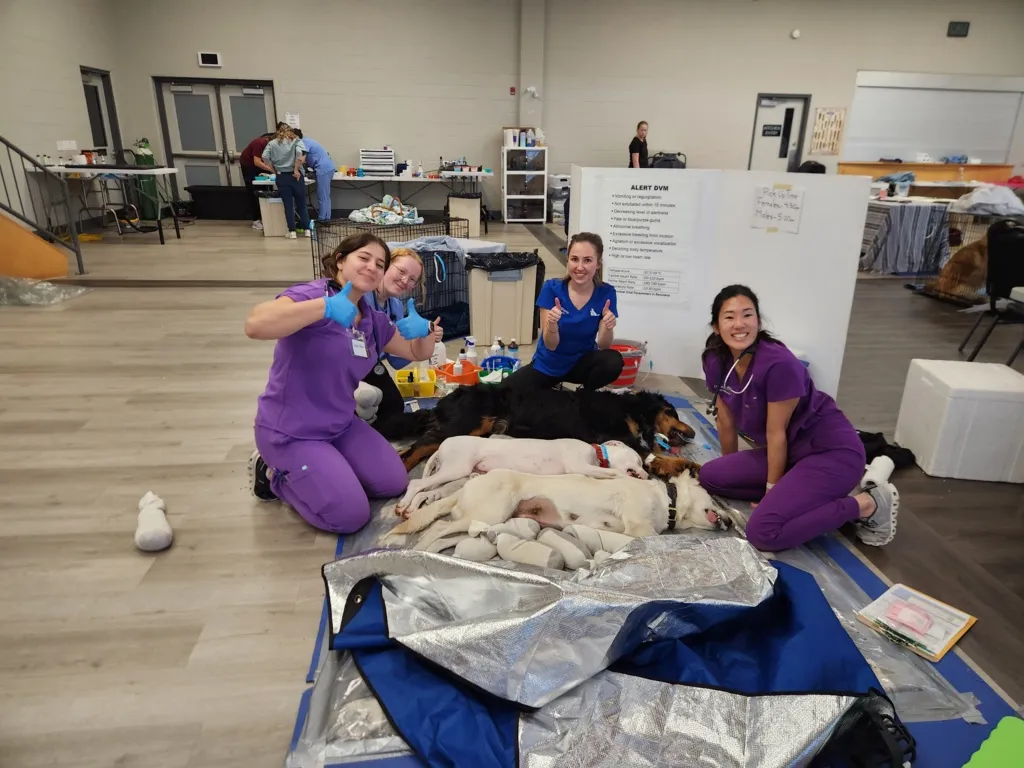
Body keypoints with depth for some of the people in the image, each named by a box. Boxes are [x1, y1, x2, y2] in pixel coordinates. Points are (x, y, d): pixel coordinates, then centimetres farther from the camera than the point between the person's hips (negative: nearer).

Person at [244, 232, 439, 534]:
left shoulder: (373, 320, 4)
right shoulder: (310, 295, -20)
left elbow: (417, 353, 13)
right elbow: (254, 325, -39)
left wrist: (425, 331, -10)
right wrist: (325, 307, -45)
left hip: (341, 426, 8)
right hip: (291, 432, -8)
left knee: (394, 483, 4)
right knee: (350, 516, -11)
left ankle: (325, 469, 21)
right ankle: (275, 474, 10)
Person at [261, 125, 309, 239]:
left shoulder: (272, 143, 11)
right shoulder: (297, 141, 6)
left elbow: (265, 157, -4)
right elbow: (300, 153, -15)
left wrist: (274, 170, 5)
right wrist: (296, 170, -10)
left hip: (281, 177, 1)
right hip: (295, 176, -1)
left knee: (288, 205, 7)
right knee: (301, 204, 10)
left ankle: (292, 232, 7)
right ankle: (306, 229, 14)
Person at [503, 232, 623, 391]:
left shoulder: (606, 293, -14)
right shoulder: (552, 288, -18)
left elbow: (603, 346, -14)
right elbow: (551, 345, -19)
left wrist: (608, 328, -36)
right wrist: (552, 324, -40)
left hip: (581, 363, 1)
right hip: (548, 365, 0)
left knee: (613, 361, -32)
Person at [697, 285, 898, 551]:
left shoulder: (779, 364, -27)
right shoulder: (716, 361, -5)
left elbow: (776, 432, -19)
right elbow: (726, 422, 7)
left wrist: (772, 491, -9)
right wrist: (731, 474, 18)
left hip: (832, 451, -8)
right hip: (790, 451, 8)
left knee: (763, 532, -22)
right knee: (709, 476, 1)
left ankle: (869, 504, -2)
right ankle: (820, 496, 6)